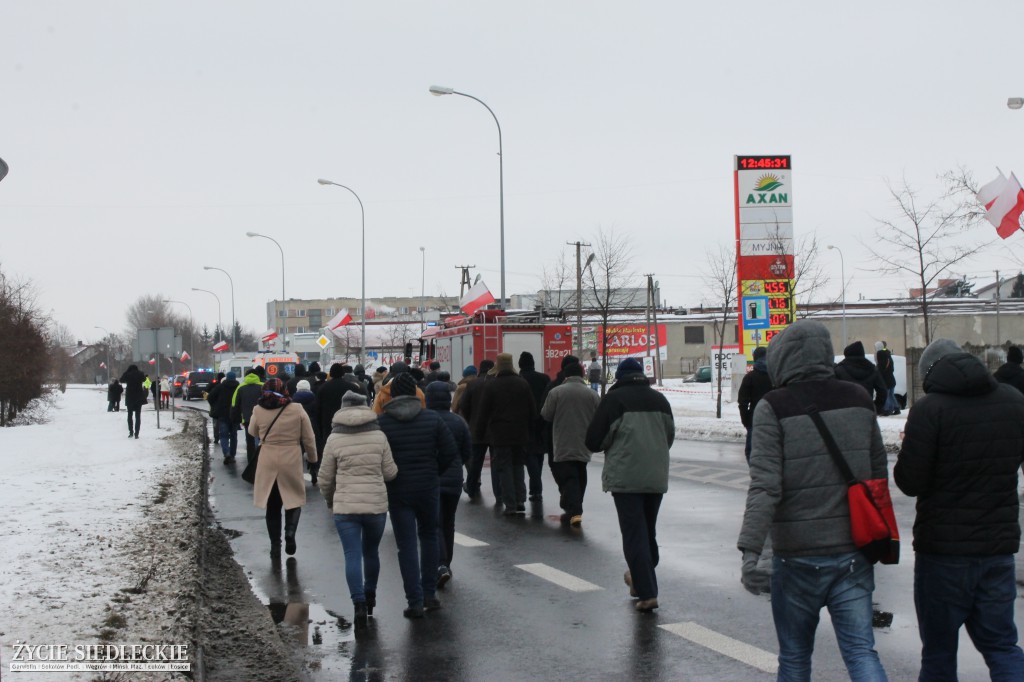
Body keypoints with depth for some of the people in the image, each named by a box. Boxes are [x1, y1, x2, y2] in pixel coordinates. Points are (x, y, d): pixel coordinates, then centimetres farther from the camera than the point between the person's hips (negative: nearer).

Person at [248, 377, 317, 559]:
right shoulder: (297, 410, -6)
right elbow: (309, 438, 1)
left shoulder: (258, 411, -5)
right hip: (292, 462, -1)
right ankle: (290, 532, -8)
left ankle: (275, 545, 13)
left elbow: (253, 433, 14)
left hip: (268, 463, 1)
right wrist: (313, 456, 15)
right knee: (294, 498, 15)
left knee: (272, 505, 12)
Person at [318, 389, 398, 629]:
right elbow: (390, 472, 1)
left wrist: (329, 498, 21)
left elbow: (325, 478, 2)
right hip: (377, 504, 2)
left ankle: (359, 603, -11)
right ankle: (370, 597, 33)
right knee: (371, 552, 19)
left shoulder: (334, 439, -4)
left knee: (352, 555, 0)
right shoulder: (379, 436, -1)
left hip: (345, 506, -2)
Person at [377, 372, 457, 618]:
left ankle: (415, 601, 0)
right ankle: (429, 594, 20)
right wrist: (434, 472, 10)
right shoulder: (432, 418, -3)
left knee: (406, 545, 3)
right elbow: (449, 451, -5)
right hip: (428, 487, 2)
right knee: (429, 537, 19)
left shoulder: (381, 423, -8)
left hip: (397, 491, -2)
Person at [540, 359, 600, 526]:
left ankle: (574, 511, -19)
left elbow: (546, 415, -1)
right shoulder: (593, 395, -1)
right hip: (584, 446, 3)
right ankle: (574, 511, 24)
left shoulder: (556, 392, -8)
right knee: (579, 478, 17)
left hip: (563, 446, -3)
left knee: (567, 478, -3)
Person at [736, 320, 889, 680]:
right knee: (861, 650, 3)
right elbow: (879, 476, 12)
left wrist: (750, 549, -20)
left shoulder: (773, 407, -10)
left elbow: (765, 486, -19)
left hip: (798, 556, -3)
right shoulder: (859, 400, 5)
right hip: (854, 553, 3)